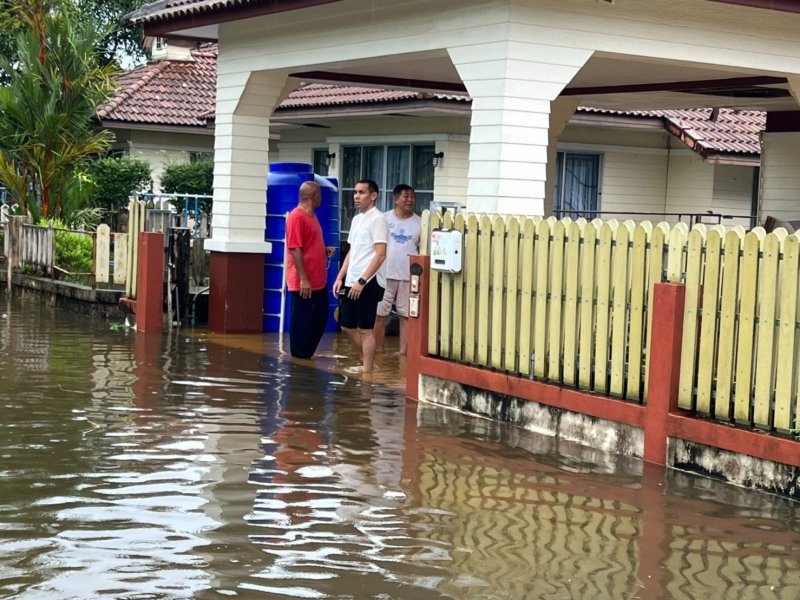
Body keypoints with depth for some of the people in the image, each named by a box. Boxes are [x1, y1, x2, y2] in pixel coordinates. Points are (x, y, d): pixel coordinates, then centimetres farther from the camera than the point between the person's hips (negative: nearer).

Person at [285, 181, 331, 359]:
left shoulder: (311, 215, 15)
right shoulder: (296, 217, -15)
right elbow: (295, 249, -20)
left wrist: (324, 251, 8)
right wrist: (303, 279, -22)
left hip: (319, 280, 10)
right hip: (303, 282, -10)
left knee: (320, 318, 14)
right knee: (300, 320, 0)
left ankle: (307, 353, 24)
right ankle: (299, 358, 9)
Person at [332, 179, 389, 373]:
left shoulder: (377, 219, -11)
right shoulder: (356, 219, 16)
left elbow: (380, 255, -18)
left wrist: (362, 281, -22)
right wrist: (340, 277, 14)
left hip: (368, 283, -9)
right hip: (351, 281, 9)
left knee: (366, 329, -4)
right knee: (347, 326, 13)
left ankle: (367, 372, 2)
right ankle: (368, 361, 27)